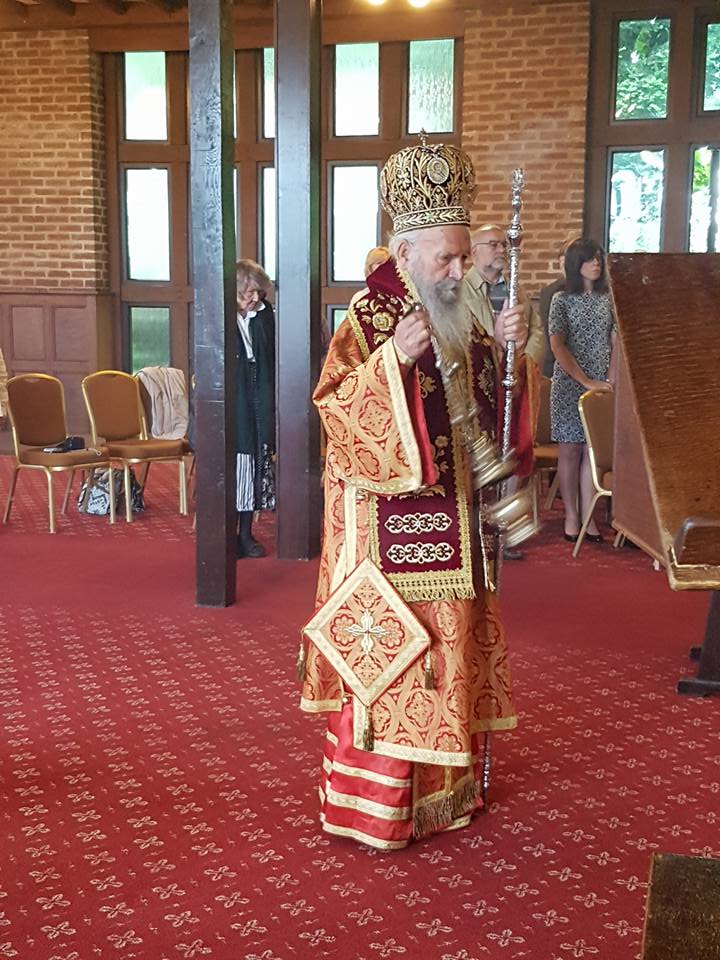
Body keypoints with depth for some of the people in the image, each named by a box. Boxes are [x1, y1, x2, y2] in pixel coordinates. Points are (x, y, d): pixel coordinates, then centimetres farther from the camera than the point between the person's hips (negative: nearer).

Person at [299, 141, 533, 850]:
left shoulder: (460, 316, 10)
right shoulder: (368, 317, -11)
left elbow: (487, 402, 16)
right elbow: (334, 405, -20)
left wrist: (505, 348, -2)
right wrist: (393, 358, -33)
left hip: (453, 517, 8)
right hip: (391, 526, -7)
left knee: (450, 645, 15)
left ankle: (445, 781, 30)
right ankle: (374, 802, 12)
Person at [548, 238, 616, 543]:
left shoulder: (607, 298, 7)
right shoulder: (562, 300, -2)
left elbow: (615, 343, 7)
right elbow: (558, 347, -8)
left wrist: (610, 380, -6)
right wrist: (587, 382, -13)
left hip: (600, 386, 3)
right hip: (569, 385, -3)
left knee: (593, 449, 2)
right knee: (570, 450, 2)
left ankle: (588, 516, 6)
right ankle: (571, 515, 10)